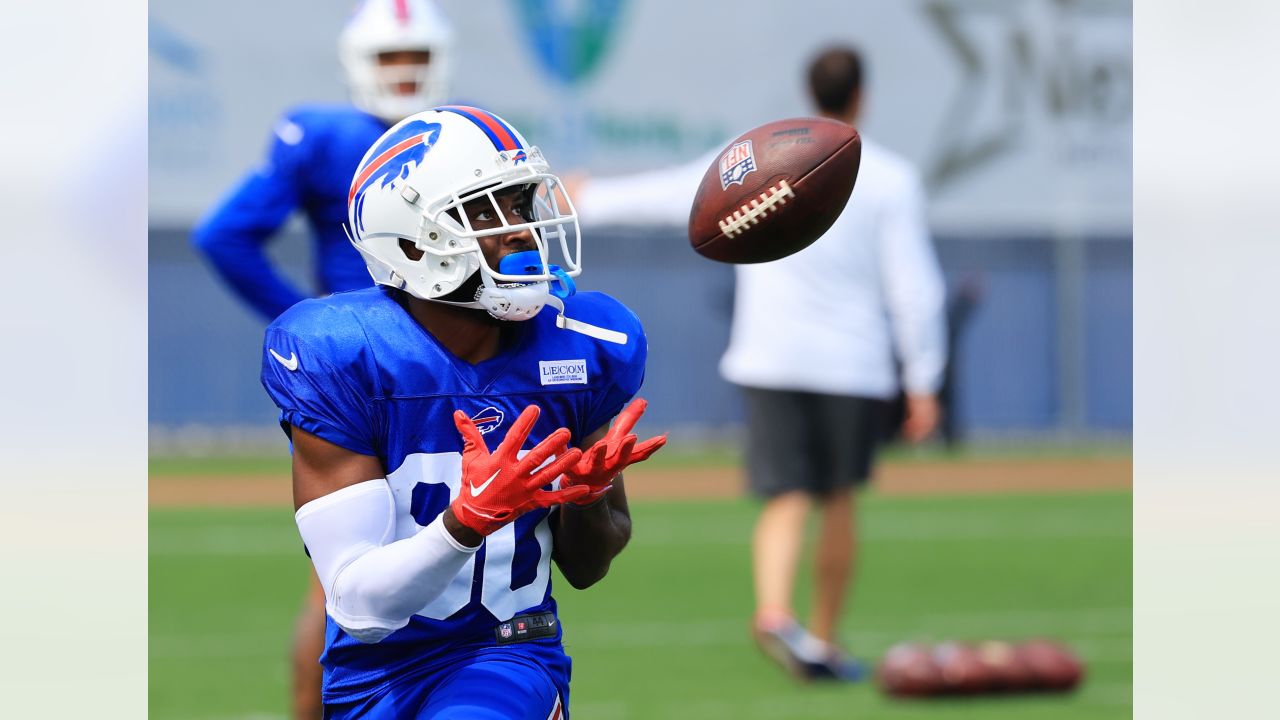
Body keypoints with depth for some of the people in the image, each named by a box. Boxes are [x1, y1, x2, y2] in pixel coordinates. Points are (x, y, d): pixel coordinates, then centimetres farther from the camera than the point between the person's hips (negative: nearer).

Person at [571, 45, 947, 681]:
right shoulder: (890, 179, -3)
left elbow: (670, 193, 11)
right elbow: (914, 287, -6)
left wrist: (592, 199, 28)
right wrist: (923, 384, -1)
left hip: (768, 365, 1)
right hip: (854, 364, -1)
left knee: (786, 499, -4)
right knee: (839, 501, 14)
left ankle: (774, 608, -29)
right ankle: (825, 640, 17)